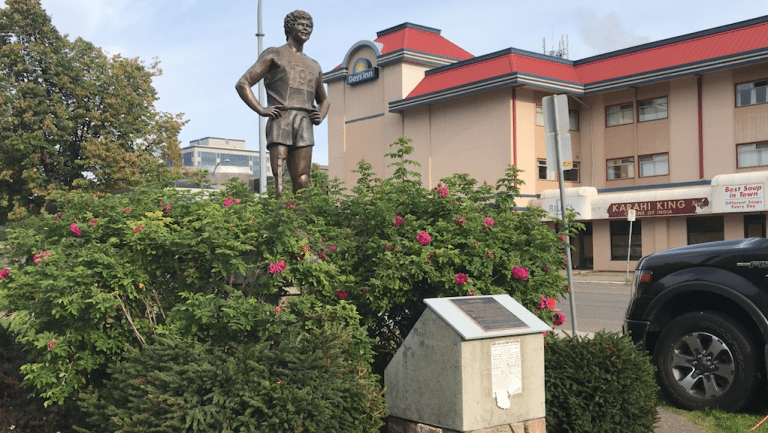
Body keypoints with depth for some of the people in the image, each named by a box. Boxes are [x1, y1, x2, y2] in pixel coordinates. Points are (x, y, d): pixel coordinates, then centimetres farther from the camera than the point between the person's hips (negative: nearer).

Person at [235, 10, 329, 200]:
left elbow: (324, 100, 41)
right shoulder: (274, 54, 15)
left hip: (304, 125, 5)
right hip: (280, 120, -4)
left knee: (302, 182, -5)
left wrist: (320, 117, 17)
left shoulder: (314, 66, 29)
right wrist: (260, 109, -8)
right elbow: (242, 84, 7)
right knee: (278, 179, -15)